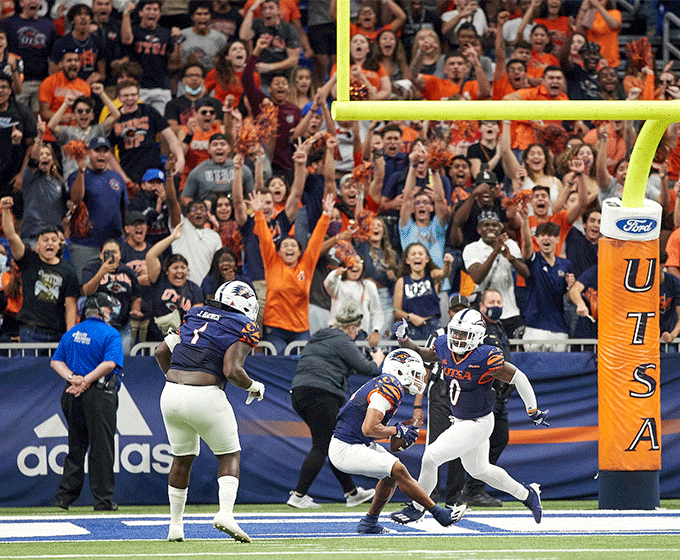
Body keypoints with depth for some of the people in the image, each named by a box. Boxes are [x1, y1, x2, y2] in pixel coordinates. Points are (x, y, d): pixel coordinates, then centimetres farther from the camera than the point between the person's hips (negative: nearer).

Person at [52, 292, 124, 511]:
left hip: (73, 394, 6)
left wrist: (72, 378, -4)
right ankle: (103, 499, -3)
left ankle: (64, 496, 11)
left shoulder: (71, 333, 16)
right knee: (102, 447, -3)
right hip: (100, 396, -6)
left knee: (76, 446, 13)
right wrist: (85, 382, -15)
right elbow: (110, 363, -18)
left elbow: (56, 361, 10)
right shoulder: (110, 334, -4)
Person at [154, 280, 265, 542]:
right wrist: (254, 387, 4)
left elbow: (162, 351, 17)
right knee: (229, 456, 11)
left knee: (182, 458, 20)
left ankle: (175, 524, 22)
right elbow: (232, 371, -14)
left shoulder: (195, 316, 16)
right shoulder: (243, 328, -2)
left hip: (171, 393, 5)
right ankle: (225, 513, -9)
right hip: (205, 398, -5)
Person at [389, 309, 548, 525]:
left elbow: (518, 378, -19)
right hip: (460, 421, 8)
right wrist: (403, 339, -12)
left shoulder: (484, 358, -27)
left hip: (478, 424, -8)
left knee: (431, 457, -13)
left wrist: (534, 412, -12)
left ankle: (417, 508, 7)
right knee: (479, 470, 25)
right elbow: (419, 354, 8)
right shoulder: (444, 348, -8)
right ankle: (527, 494, 44)